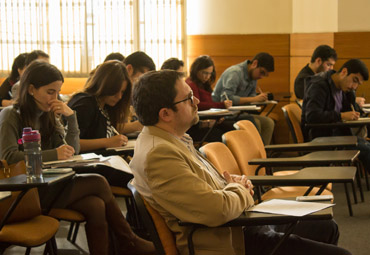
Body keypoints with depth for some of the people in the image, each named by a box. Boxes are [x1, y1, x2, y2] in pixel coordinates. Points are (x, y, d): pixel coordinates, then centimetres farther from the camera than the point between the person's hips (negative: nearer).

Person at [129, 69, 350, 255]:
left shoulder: (171, 139, 8)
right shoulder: (159, 154, -25)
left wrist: (234, 183, 2)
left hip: (236, 227, 11)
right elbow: (218, 210, -30)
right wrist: (239, 189, -7)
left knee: (328, 228, 20)